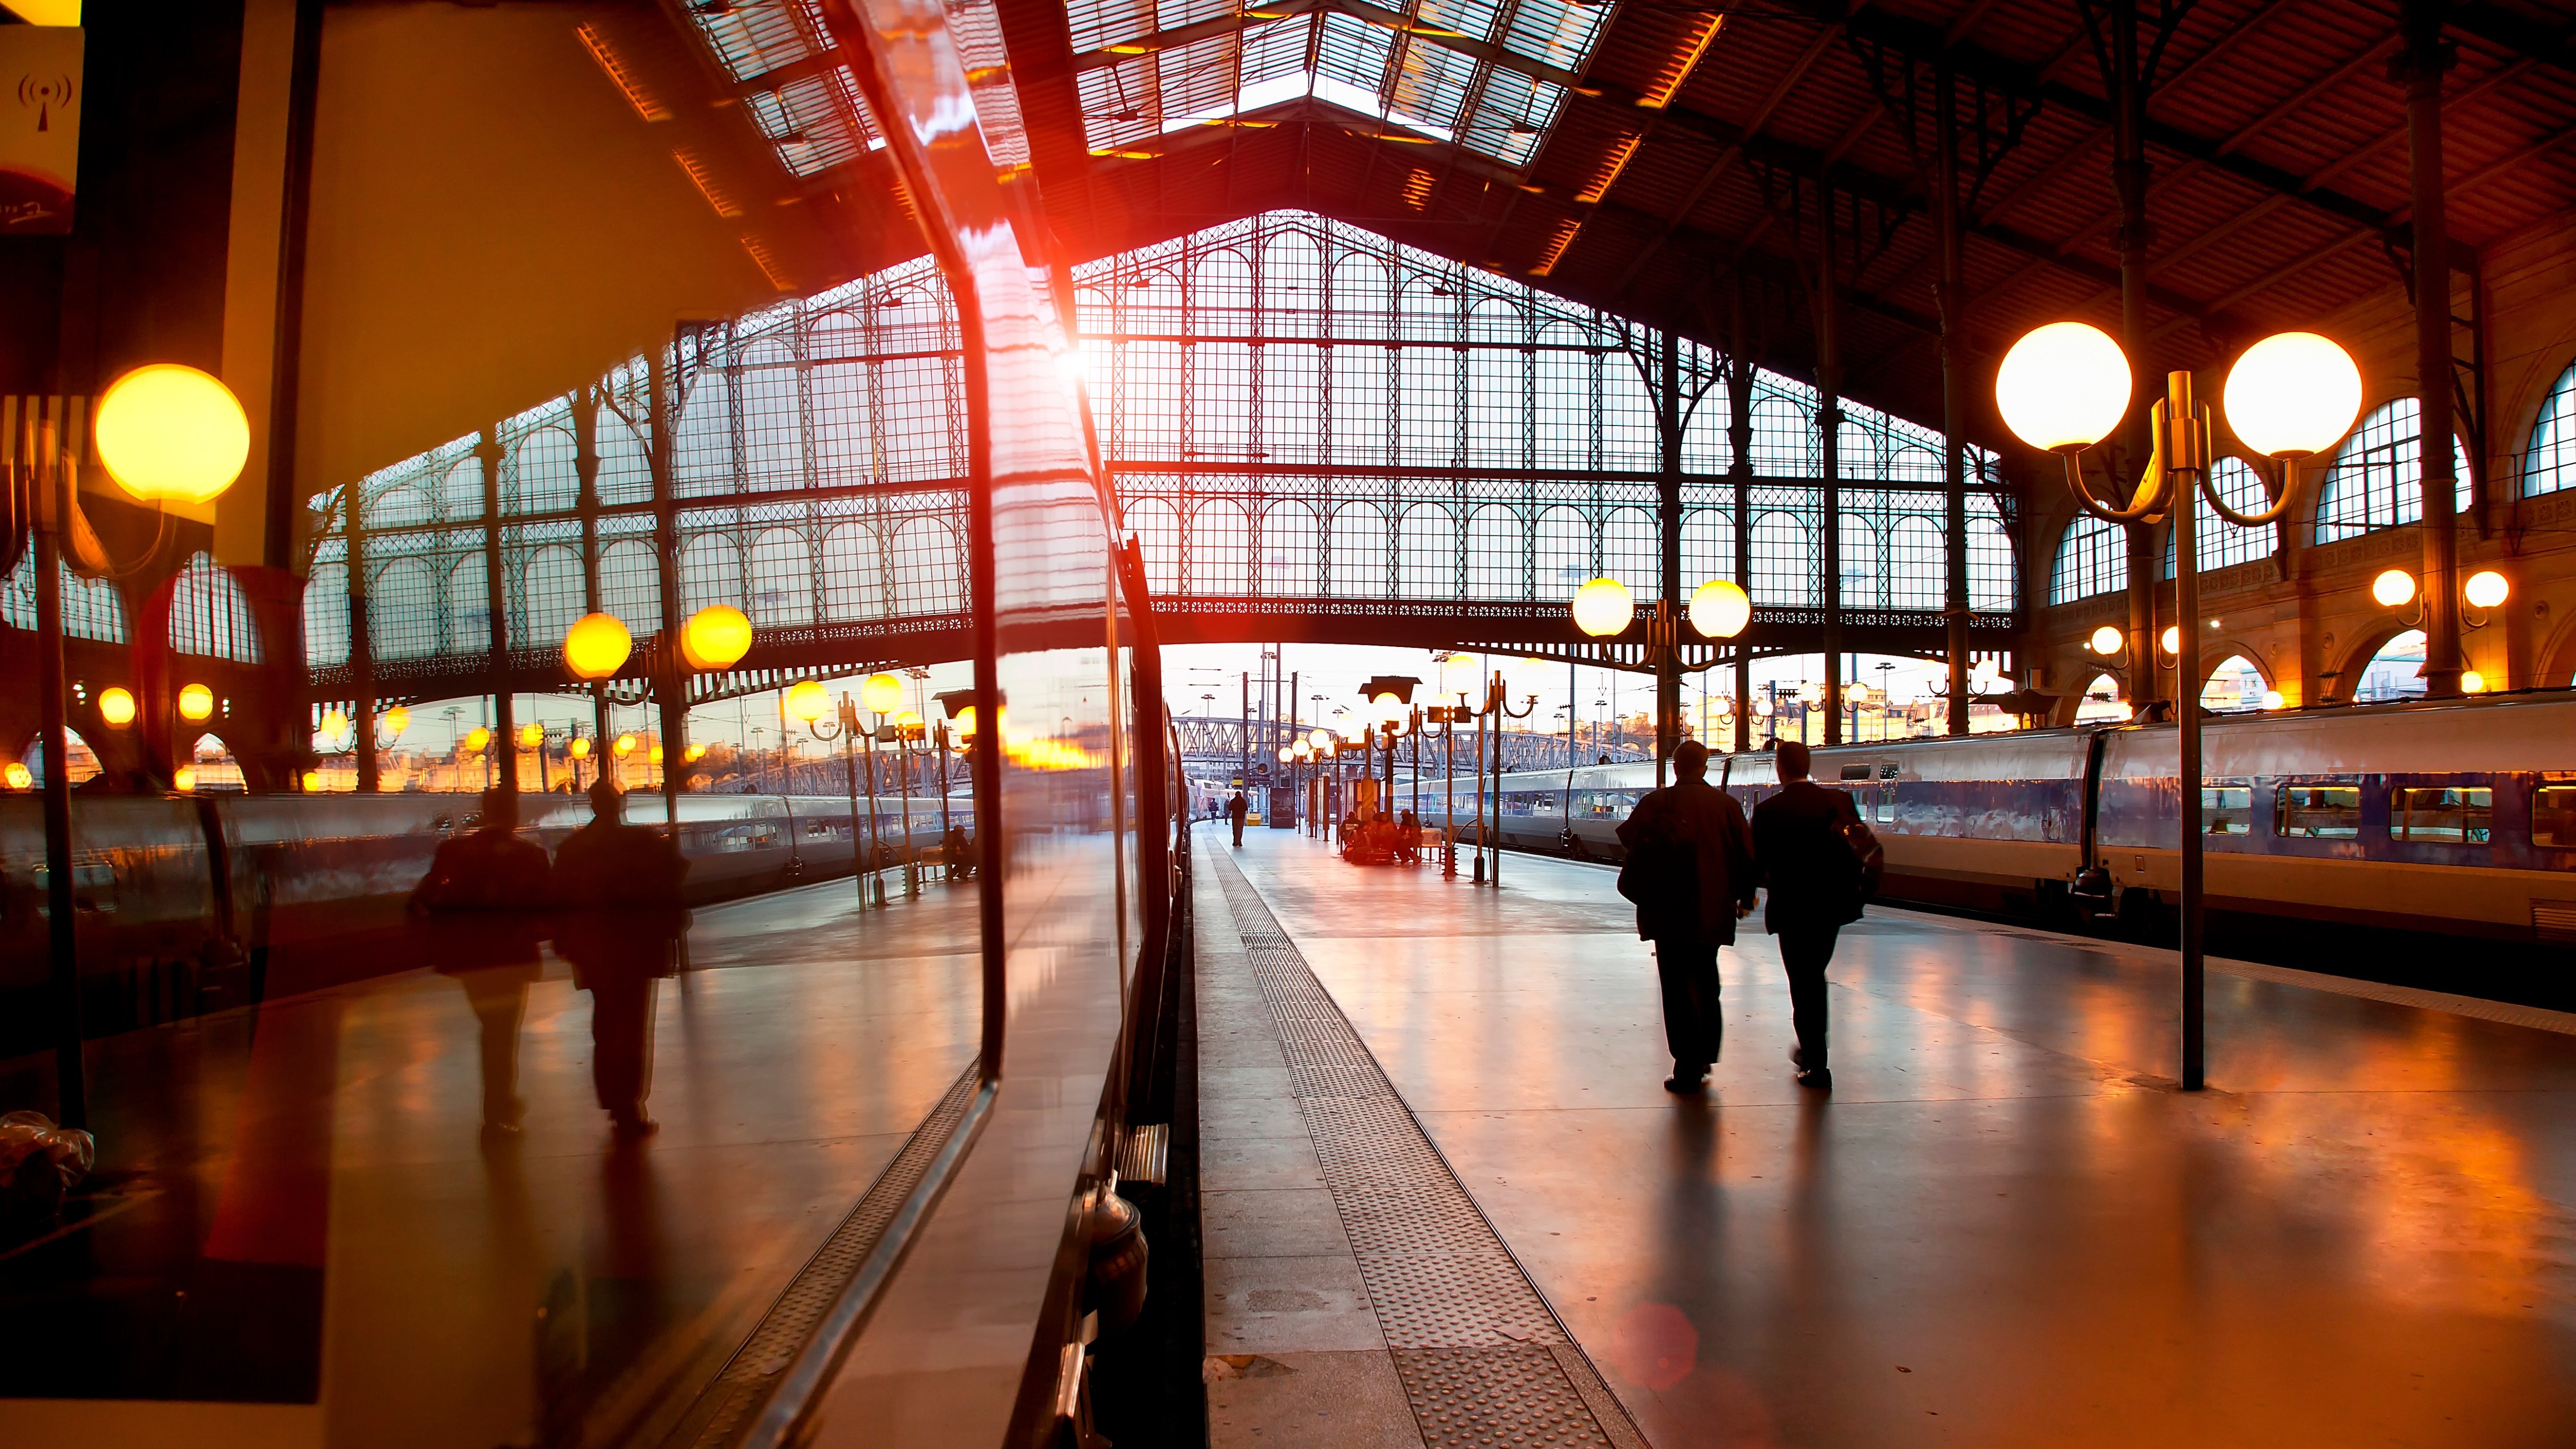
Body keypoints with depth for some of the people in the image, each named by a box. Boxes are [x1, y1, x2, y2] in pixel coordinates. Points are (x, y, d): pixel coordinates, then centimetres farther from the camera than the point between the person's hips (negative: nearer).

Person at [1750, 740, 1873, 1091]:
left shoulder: (1768, 811, -12)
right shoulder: (1838, 801, -2)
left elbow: (1759, 865, -8)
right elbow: (1865, 848, -3)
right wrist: (1853, 889, 10)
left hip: (1791, 908, -4)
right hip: (1832, 904, 4)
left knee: (1804, 986, 4)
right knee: (1815, 978, 22)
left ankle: (1817, 1067, 5)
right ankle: (1811, 1050, 32)